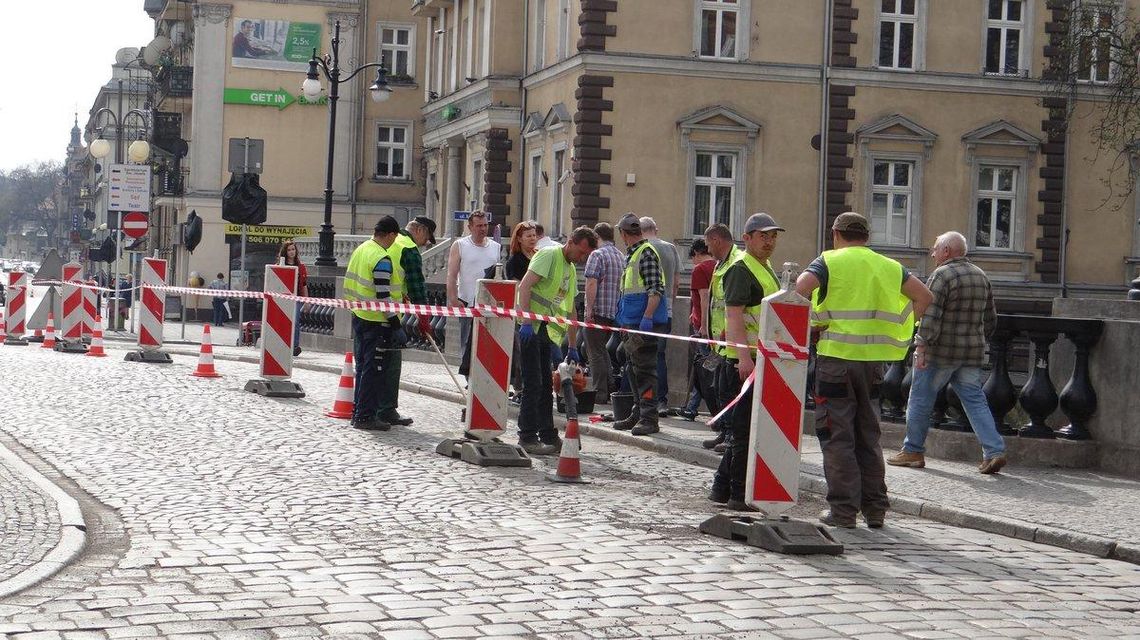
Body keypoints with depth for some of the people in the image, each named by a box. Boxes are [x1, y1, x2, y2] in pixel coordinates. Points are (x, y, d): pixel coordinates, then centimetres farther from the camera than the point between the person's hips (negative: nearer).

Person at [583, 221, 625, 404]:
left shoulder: (597, 255, -10)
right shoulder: (622, 257, 13)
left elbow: (591, 283, -19)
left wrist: (589, 309, -17)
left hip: (599, 312, -8)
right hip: (616, 312, 8)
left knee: (595, 352, -2)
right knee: (602, 349, 20)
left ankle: (599, 394, -3)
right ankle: (610, 389, 18)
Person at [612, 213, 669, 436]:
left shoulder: (646, 253, -12)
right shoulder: (631, 254, 18)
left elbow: (656, 290, -19)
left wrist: (647, 317, -26)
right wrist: (623, 316, 25)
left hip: (645, 324, -10)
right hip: (631, 323, 10)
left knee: (644, 369, -9)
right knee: (634, 369, 16)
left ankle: (649, 419, -7)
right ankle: (638, 414, 25)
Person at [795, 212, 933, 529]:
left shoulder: (829, 261, 0)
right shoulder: (888, 266, 13)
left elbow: (800, 289, -16)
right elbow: (923, 295, 7)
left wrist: (809, 323, -4)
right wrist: (901, 331, 10)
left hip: (836, 356, -4)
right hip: (874, 358, 4)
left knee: (837, 435, 2)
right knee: (868, 434, 15)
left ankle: (843, 510, 0)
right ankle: (875, 508, 16)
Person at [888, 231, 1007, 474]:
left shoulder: (942, 275, -11)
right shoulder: (981, 276, 13)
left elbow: (930, 315, -19)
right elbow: (990, 319, 19)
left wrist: (921, 347, -18)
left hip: (940, 352, -7)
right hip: (972, 354, 7)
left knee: (920, 400, 6)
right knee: (975, 400, 6)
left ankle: (913, 451, 13)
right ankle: (994, 451, -5)